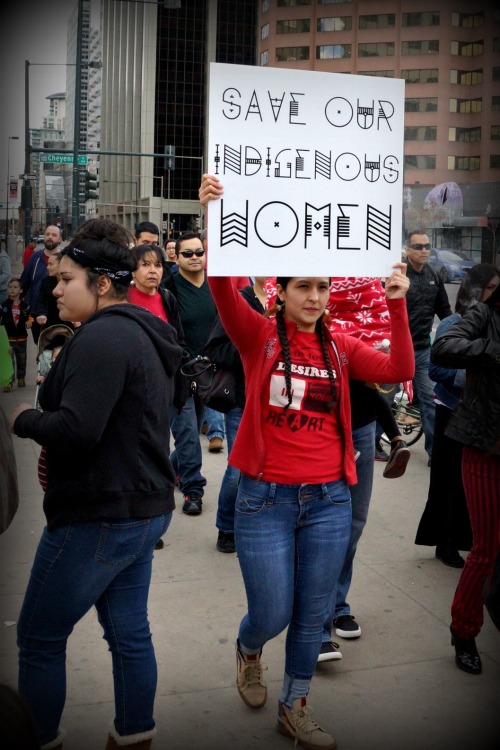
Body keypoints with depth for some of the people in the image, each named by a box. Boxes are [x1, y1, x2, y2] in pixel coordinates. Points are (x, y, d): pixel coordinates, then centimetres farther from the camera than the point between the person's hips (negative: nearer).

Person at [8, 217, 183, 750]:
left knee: (38, 639, 6)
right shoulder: (145, 335, 13)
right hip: (145, 508, 10)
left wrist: (22, 419, -9)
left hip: (98, 517, -10)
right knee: (129, 632, 17)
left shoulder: (103, 336, -18)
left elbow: (76, 428, -28)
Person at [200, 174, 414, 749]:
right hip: (266, 499, -3)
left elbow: (398, 370, -8)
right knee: (271, 615, 5)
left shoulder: (339, 347, 4)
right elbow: (223, 289, -22)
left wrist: (397, 304, -17)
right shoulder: (259, 336, -5)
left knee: (311, 617, 14)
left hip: (328, 501, 3)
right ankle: (247, 652, 42)